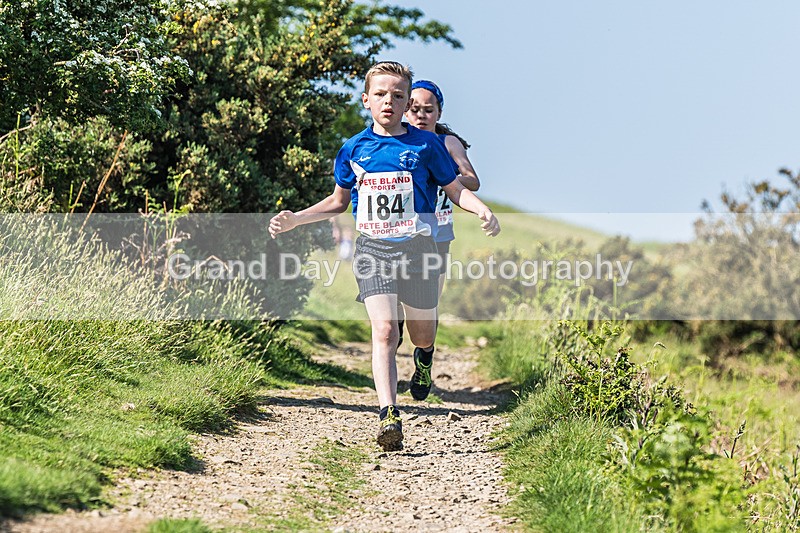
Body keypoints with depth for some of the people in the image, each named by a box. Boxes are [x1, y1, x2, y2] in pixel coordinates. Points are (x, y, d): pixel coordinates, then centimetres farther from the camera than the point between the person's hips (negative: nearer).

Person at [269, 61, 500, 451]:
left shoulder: (425, 145, 2)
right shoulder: (354, 149, 8)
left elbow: (456, 190, 7)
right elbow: (339, 202, 21)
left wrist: (483, 210, -13)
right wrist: (295, 219, 10)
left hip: (417, 247, 0)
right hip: (372, 248, 0)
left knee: (422, 336, 10)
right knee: (384, 330, -18)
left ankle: (425, 359, 50)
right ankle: (389, 417, -24)